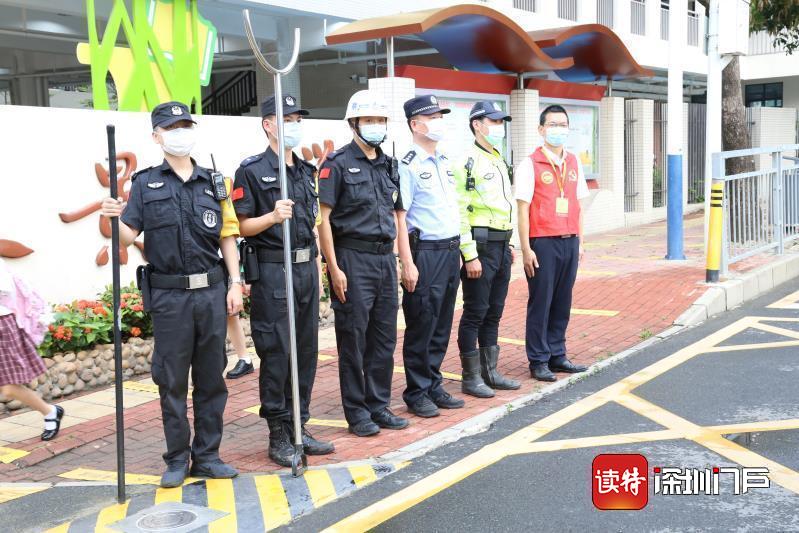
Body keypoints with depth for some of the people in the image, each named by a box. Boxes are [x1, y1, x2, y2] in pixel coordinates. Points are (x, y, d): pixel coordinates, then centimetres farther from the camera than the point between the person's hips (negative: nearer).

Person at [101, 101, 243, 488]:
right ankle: (177, 459, 15)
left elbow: (227, 237, 11)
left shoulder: (214, 183, 11)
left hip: (212, 292, 2)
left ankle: (207, 455, 17)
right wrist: (115, 219, -23)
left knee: (211, 378, 7)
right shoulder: (145, 184, 5)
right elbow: (128, 237, -1)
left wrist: (234, 284, 4)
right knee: (172, 380, 4)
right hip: (169, 296, -2)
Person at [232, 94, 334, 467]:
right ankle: (278, 436, 7)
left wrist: (315, 267, 17)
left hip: (306, 268, 7)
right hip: (272, 272, -7)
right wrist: (273, 216, -24)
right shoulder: (252, 171, -5)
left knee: (306, 350, 9)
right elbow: (242, 226, -7)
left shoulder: (306, 170, 15)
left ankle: (299, 428, 20)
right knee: (276, 354, -2)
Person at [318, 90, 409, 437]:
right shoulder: (338, 163, -5)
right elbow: (323, 217, -10)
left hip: (385, 257, 7)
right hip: (353, 258, -6)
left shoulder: (389, 165, 15)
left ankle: (379, 406, 23)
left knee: (384, 337, 11)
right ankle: (356, 412, 12)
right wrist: (334, 268, -15)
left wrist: (401, 260, 14)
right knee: (353, 339, 1)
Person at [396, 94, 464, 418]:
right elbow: (399, 217, -15)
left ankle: (433, 387, 24)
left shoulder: (443, 162, 15)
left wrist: (457, 251, 16)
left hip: (450, 250, 8)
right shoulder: (408, 166, -10)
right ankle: (416, 394, 11)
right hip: (425, 253, -8)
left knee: (442, 327, 13)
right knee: (421, 327, 0)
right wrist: (408, 264, -19)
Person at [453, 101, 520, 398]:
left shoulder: (499, 161, 17)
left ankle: (490, 373, 22)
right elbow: (459, 211, -17)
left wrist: (509, 244, 19)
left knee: (494, 312, 13)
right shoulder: (468, 162, -11)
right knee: (475, 313, -2)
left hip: (501, 245, 9)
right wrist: (469, 255, -20)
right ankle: (471, 377, 7)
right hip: (480, 245, -9)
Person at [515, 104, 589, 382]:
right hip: (543, 244, -5)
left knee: (562, 302, 10)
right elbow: (523, 209, -7)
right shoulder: (530, 164, -5)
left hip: (569, 242, 5)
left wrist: (579, 241, 12)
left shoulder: (574, 163, 12)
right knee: (540, 303, 1)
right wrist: (526, 249, -11)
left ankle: (557, 355, 20)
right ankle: (538, 361, 10)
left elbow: (577, 205, 16)